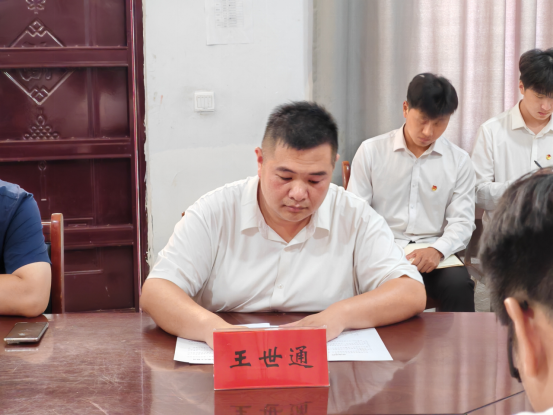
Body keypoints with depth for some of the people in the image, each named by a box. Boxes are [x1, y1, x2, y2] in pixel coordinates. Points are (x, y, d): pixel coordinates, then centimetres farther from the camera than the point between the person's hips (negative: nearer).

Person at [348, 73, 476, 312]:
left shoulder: (459, 161, 8)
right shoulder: (370, 151, 4)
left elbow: (462, 221, 5)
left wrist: (437, 250, -16)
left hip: (434, 252, 1)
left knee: (459, 285, -30)